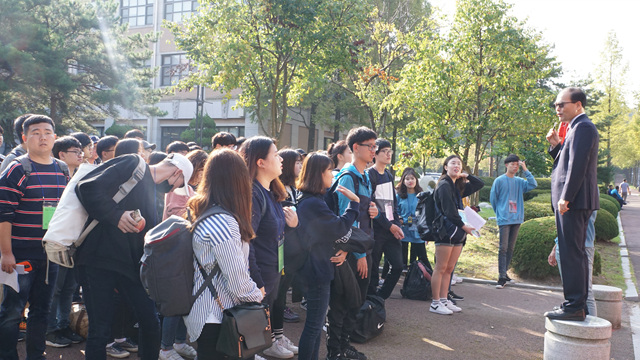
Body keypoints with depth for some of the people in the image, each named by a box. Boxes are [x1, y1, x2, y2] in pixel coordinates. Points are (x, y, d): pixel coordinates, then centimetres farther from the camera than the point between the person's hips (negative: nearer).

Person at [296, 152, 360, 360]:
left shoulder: (309, 200, 11)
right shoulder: (314, 203, -23)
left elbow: (327, 232, 13)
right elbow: (341, 227, -20)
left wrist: (342, 250, -2)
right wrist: (354, 202, -12)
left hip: (316, 268, 11)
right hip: (318, 270, -11)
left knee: (316, 322, 19)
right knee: (314, 324, 0)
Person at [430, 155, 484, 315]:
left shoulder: (458, 187, 18)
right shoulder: (444, 185, -8)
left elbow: (480, 185, 24)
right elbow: (449, 211, -15)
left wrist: (466, 176, 10)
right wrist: (463, 226, -13)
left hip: (457, 233, 8)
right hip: (445, 231, -8)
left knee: (449, 269, 9)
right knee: (441, 268, -5)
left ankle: (444, 300, 15)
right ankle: (435, 303, -1)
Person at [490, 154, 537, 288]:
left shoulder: (520, 181, 10)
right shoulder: (499, 180, -2)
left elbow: (533, 185, -6)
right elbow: (492, 199, 3)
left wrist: (525, 170, -6)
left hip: (517, 219, 5)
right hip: (504, 220, -5)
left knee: (510, 248, 10)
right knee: (503, 248, -9)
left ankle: (504, 272, 21)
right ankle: (502, 277, -10)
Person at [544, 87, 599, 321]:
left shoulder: (582, 127, -12)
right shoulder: (578, 127, 21)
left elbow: (578, 165, -20)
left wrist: (565, 198, -21)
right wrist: (555, 145, 8)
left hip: (574, 201, -11)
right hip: (572, 201, 11)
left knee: (572, 253, -9)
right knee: (575, 253, 14)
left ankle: (574, 307, -5)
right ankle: (578, 304, 22)